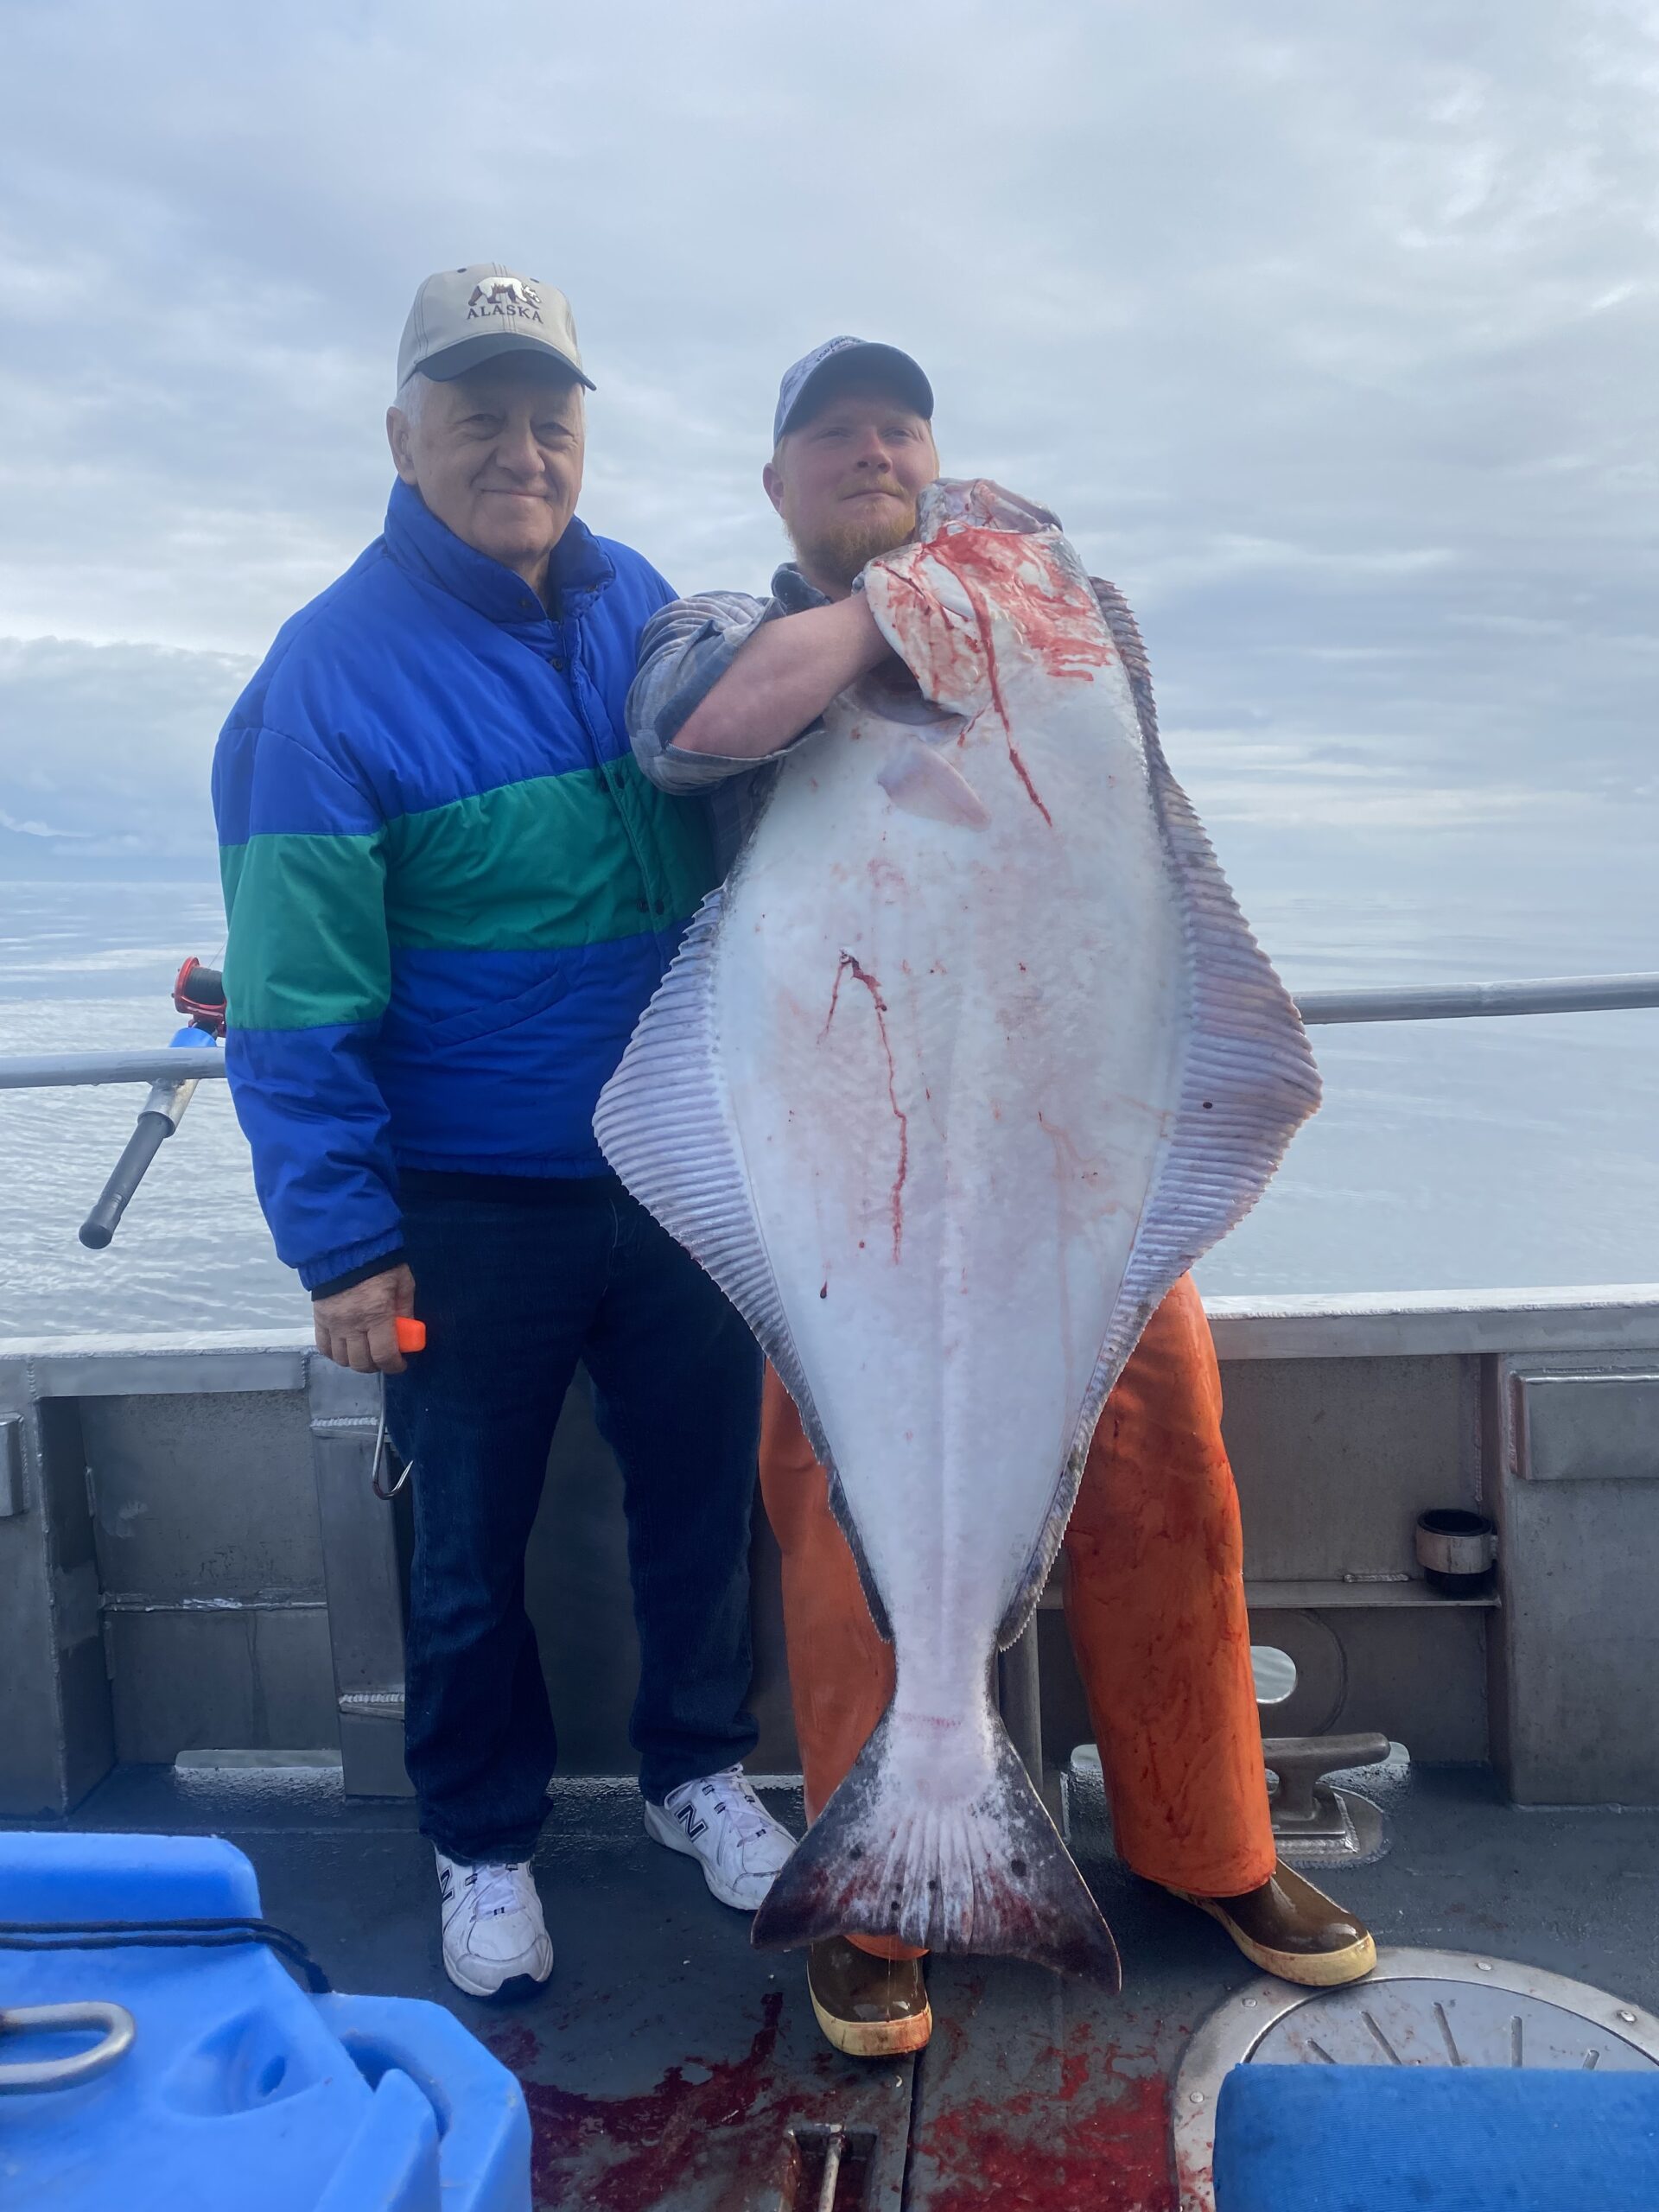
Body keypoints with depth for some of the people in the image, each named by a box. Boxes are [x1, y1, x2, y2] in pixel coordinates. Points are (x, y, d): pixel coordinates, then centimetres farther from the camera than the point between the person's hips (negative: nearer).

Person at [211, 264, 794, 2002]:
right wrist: (339, 1242, -15)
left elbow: (736, 854, 15)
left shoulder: (641, 608, 3)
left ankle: (698, 1770, 42)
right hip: (468, 1209, -4)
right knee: (469, 1548, 13)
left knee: (699, 1495, 17)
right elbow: (296, 991, -14)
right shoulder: (335, 669, -12)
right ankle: (482, 1845, 36)